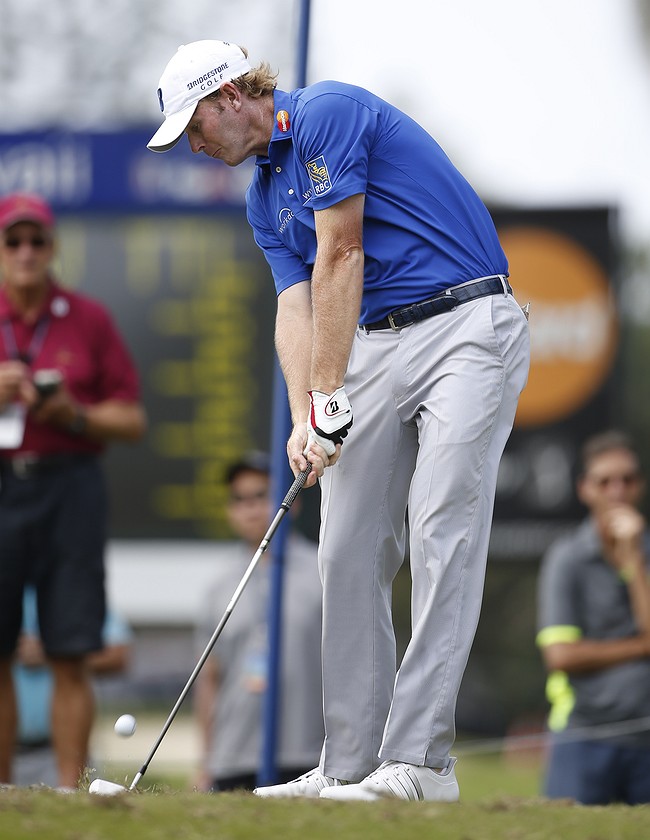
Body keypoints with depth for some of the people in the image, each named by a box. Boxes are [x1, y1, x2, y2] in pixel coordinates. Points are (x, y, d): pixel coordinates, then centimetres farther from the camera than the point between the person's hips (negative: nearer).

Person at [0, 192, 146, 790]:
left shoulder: (90, 320, 8)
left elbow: (133, 421, 7)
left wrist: (75, 415, -10)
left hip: (70, 488, -1)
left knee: (70, 656, -5)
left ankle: (71, 791, -4)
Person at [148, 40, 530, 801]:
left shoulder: (328, 113, -9)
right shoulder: (264, 198, 17)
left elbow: (339, 260, -12)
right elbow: (296, 305, 8)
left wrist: (329, 397, -12)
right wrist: (304, 418, -9)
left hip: (468, 325, -9)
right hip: (377, 344, 9)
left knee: (443, 531, -14)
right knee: (351, 550, 3)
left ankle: (419, 759, -19)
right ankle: (351, 763, 5)